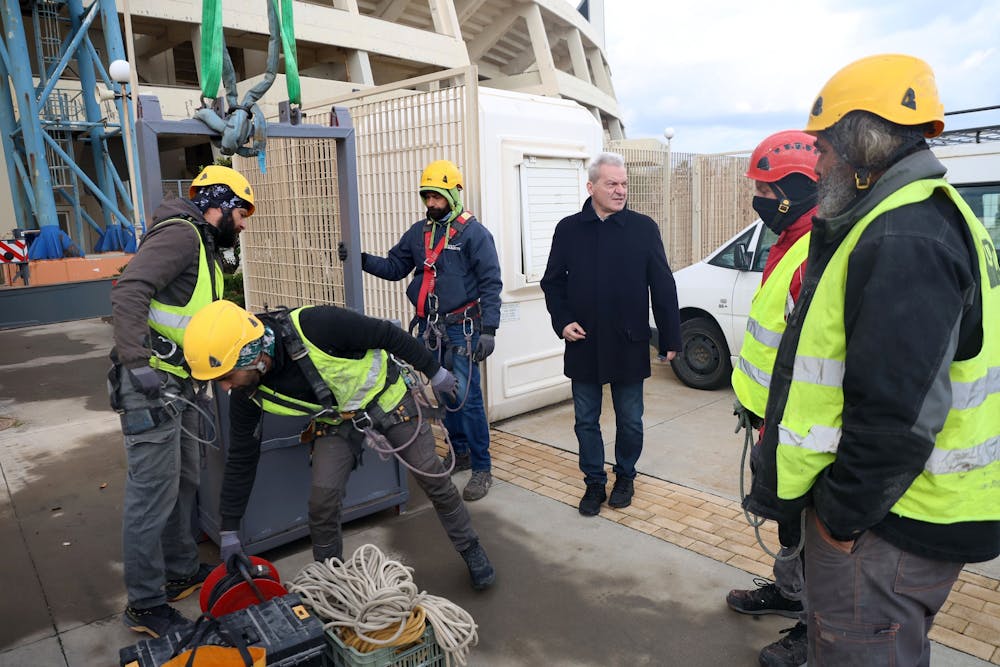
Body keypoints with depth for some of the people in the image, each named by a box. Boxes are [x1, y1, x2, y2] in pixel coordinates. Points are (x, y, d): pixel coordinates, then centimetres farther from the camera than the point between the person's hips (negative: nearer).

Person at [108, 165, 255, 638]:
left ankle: (181, 572, 34)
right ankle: (145, 604, 12)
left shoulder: (204, 246, 18)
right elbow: (128, 293, -26)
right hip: (150, 383, -10)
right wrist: (140, 364, -32)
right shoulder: (180, 233, -13)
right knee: (153, 493, -2)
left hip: (179, 384, 10)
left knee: (183, 482, 18)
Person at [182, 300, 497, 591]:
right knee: (322, 499, -13)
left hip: (384, 396, -3)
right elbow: (241, 459, -5)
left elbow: (387, 334, -24)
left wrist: (433, 371, -11)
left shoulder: (315, 326, -38)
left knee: (433, 478, 2)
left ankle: (471, 550, 25)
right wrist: (229, 531, 0)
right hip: (335, 419, 3)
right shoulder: (247, 393, -19)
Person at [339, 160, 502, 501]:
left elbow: (490, 283, -11)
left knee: (467, 397, -7)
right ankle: (460, 451, 33)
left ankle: (482, 469, 6)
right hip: (429, 327, 6)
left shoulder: (473, 232, -7)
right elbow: (394, 267, 10)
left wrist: (489, 329, -17)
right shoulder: (418, 232, 10)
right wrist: (361, 259, -6)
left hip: (462, 328, -6)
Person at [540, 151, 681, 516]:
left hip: (629, 345, -1)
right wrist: (562, 321, -7)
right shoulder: (569, 229, 1)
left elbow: (663, 287, -2)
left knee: (630, 421, 13)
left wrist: (670, 338, -2)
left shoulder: (643, 228, -3)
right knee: (586, 421, 12)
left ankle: (625, 476, 35)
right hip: (583, 344, 1)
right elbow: (552, 282, 7)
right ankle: (594, 482, 29)